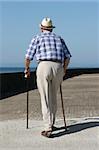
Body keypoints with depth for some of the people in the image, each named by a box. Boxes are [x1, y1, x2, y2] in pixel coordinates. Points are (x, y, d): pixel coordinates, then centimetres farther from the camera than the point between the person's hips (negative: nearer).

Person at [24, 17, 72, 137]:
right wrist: (63, 71, 29)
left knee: (45, 99, -2)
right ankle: (51, 124, 25)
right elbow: (67, 56, 16)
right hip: (58, 68, 3)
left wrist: (27, 69, 24)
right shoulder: (59, 38, 22)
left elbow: (28, 56, 7)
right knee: (53, 97, 18)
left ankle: (48, 128, -9)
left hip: (43, 67, -3)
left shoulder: (37, 38, 13)